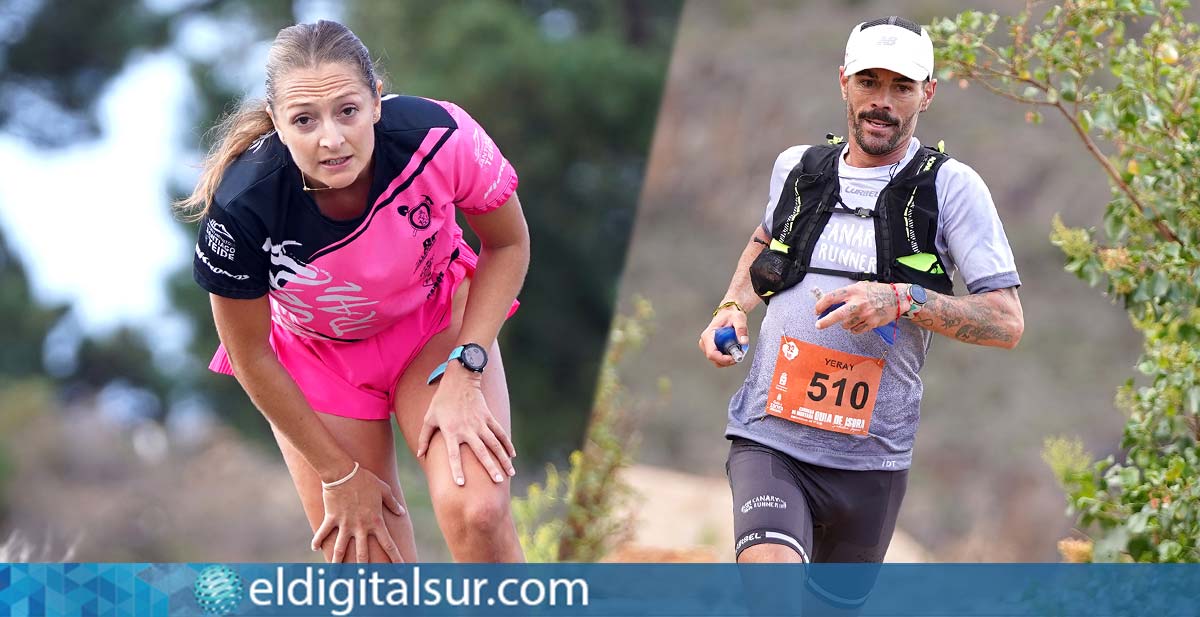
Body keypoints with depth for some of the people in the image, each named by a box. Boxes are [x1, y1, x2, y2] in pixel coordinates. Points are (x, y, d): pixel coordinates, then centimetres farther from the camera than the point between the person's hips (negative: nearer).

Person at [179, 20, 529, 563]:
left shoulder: (440, 138, -32)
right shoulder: (241, 209, -33)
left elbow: (508, 244, -10)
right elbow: (251, 358, -16)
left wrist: (464, 374, -19)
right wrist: (340, 475, -9)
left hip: (439, 323, 0)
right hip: (314, 356, 0)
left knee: (476, 512, -21)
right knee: (364, 561, -3)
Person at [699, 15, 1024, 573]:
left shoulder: (952, 186, -5)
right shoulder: (797, 168, 6)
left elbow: (1007, 322, -9)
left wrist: (902, 300, -23)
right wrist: (732, 308, 10)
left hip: (870, 457, 0)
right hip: (769, 440, 1)